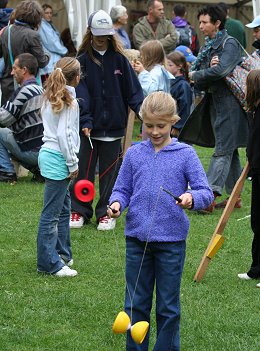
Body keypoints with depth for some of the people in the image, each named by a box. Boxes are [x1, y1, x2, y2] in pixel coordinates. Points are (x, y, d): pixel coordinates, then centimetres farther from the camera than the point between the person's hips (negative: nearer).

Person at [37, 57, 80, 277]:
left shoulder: (51, 97, 13)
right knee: (51, 213, -5)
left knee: (64, 208, 18)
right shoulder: (68, 100, -13)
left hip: (49, 154, 9)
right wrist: (73, 164, -11)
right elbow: (64, 134, -18)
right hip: (57, 158, -9)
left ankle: (62, 254, 25)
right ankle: (49, 263, -2)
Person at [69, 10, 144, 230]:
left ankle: (106, 213, 14)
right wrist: (85, 121, -16)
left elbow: (132, 90, 3)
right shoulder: (83, 60, -2)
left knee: (110, 171, 6)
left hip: (114, 126, 1)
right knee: (84, 169, 5)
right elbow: (80, 93, -7)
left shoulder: (119, 59, 1)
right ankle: (79, 211, 16)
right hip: (89, 127, 0)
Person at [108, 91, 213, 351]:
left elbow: (206, 192, -7)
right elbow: (122, 189, 10)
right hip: (137, 239, 2)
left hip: (171, 241, -2)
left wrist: (192, 197, -29)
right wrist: (116, 203, -12)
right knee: (136, 303, 11)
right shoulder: (134, 154, 4)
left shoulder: (185, 154, -4)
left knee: (168, 307, 8)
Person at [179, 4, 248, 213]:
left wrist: (196, 75, -11)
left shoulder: (230, 44, -10)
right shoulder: (207, 47, 14)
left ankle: (210, 195, -19)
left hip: (229, 104, -9)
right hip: (215, 102, 9)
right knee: (230, 151, 13)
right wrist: (209, 68, -15)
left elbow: (221, 70, -25)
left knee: (223, 151, -11)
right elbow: (195, 72, 6)